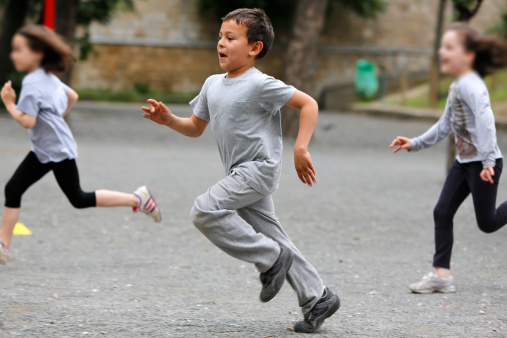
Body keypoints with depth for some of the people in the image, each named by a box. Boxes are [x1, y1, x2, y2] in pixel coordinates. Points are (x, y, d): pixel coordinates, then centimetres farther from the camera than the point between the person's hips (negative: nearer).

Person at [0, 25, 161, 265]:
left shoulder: (32, 83, -22)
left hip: (59, 150, -10)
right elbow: (72, 97, 21)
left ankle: (138, 199, 11)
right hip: (42, 151, 10)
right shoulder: (49, 77, 7)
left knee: (79, 199, 1)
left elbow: (27, 121, -28)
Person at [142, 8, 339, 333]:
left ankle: (272, 258, -10)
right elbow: (196, 127, 18)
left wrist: (300, 149, -21)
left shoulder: (260, 84, -14)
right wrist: (169, 119, 0)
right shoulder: (213, 84, 11)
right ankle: (318, 297, 16)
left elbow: (309, 103, -14)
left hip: (260, 168, -8)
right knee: (270, 236, 9)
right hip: (241, 173, 8)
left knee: (205, 210, -20)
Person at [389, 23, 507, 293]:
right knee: (442, 212, 2)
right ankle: (442, 274, 3)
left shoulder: (470, 85, -21)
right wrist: (415, 144, 18)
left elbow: (485, 119, -33)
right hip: (464, 161, 9)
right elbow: (445, 125, 20)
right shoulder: (455, 86, 10)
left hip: (483, 164, -9)